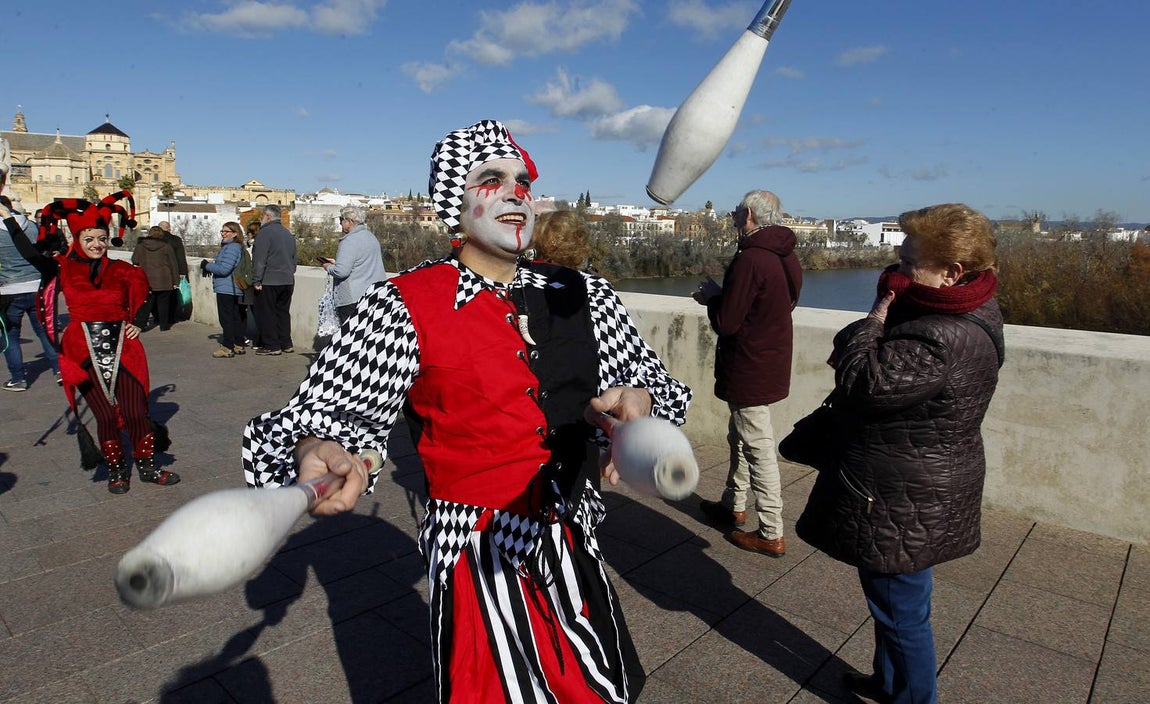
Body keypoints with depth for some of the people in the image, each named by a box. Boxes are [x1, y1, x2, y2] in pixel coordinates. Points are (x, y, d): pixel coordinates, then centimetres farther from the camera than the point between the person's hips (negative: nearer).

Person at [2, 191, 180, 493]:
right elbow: (29, 252, 3)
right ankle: (116, 470, 20)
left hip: (122, 349, 1)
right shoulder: (64, 269, 4)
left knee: (135, 413, -3)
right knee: (106, 416, 2)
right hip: (85, 353, 0)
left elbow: (142, 299, 18)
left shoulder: (122, 271, 5)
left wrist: (137, 324, 5)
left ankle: (147, 467, 13)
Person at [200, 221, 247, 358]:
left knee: (226, 318, -6)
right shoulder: (237, 247, 17)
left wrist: (207, 266, -8)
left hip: (225, 289, -10)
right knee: (235, 317, 14)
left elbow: (224, 269, -22)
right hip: (235, 290, 10)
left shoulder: (231, 248, -16)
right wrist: (211, 264, 10)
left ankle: (228, 348, -3)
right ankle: (238, 345, 20)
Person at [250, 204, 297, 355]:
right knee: (283, 312, 13)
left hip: (269, 281, -8)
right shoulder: (288, 233, 15)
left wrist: (256, 281, -14)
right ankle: (286, 344, 15)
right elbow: (294, 259, 20)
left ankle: (272, 346, 1)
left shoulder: (265, 232, -11)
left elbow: (259, 260, -15)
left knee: (266, 314, 0)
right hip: (288, 281, 8)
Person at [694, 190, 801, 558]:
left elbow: (726, 322, -21)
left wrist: (712, 296, -2)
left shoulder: (751, 259, -23)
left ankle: (771, 535, 9)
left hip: (749, 371, -10)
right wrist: (721, 296, 11)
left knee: (758, 449, -1)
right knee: (740, 438, 23)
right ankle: (734, 505, 39)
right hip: (771, 364, 10)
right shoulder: (786, 256, 6)